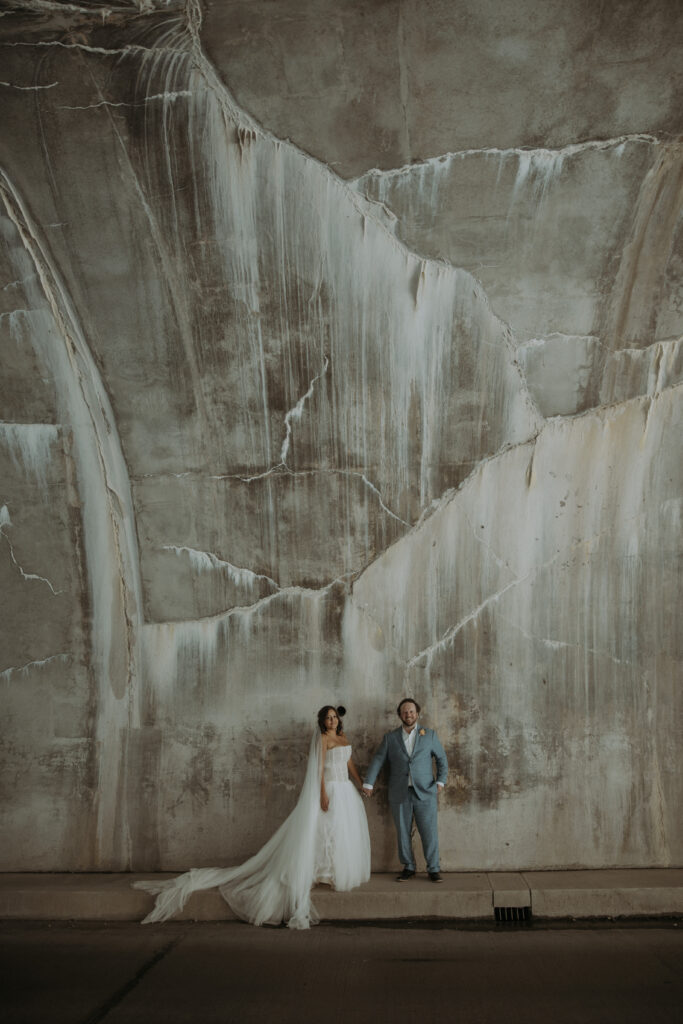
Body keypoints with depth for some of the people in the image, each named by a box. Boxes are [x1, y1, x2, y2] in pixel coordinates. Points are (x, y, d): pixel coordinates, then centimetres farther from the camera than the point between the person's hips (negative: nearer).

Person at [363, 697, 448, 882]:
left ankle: (433, 869, 10)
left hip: (425, 793, -1)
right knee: (403, 833, 5)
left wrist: (440, 782, 1)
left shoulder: (429, 735, 7)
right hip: (399, 794, 1)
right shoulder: (390, 737, 8)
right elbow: (377, 760, 3)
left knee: (429, 832, -2)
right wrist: (368, 783, -4)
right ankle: (408, 868, 19)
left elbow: (441, 759, 11)